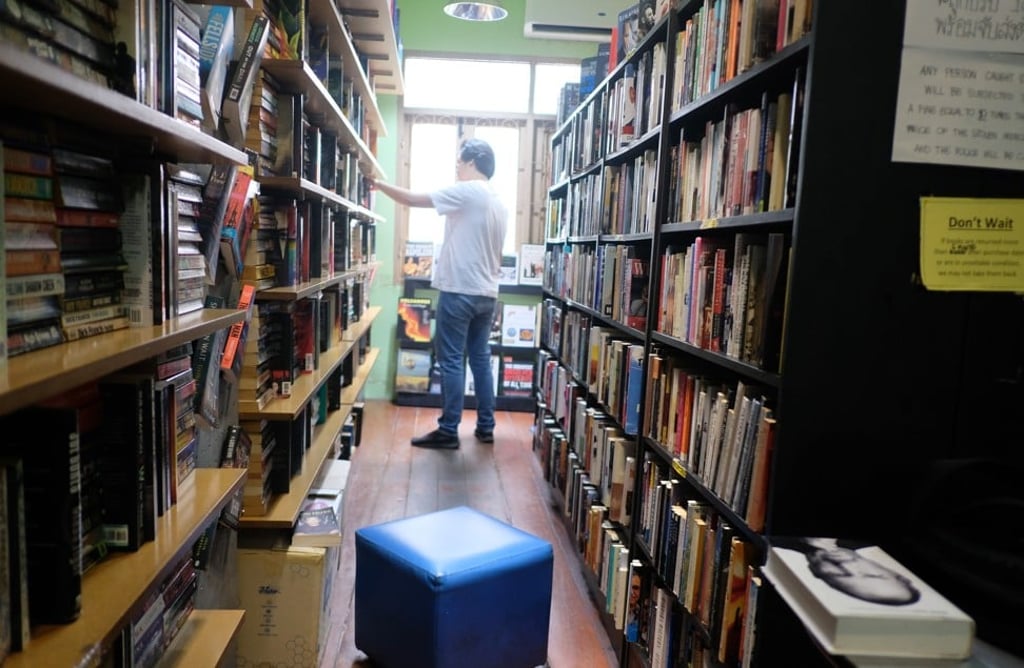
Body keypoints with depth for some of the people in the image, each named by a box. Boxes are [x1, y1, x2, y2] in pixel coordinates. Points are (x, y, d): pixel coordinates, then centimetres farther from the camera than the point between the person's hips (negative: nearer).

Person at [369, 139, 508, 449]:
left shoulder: (465, 191, -9)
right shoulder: (499, 202, 16)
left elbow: (412, 199, -9)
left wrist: (379, 185, 3)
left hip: (459, 291, -8)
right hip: (487, 293, 8)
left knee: (451, 361, -3)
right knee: (480, 359, 12)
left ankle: (448, 431, 1)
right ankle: (485, 427, 17)